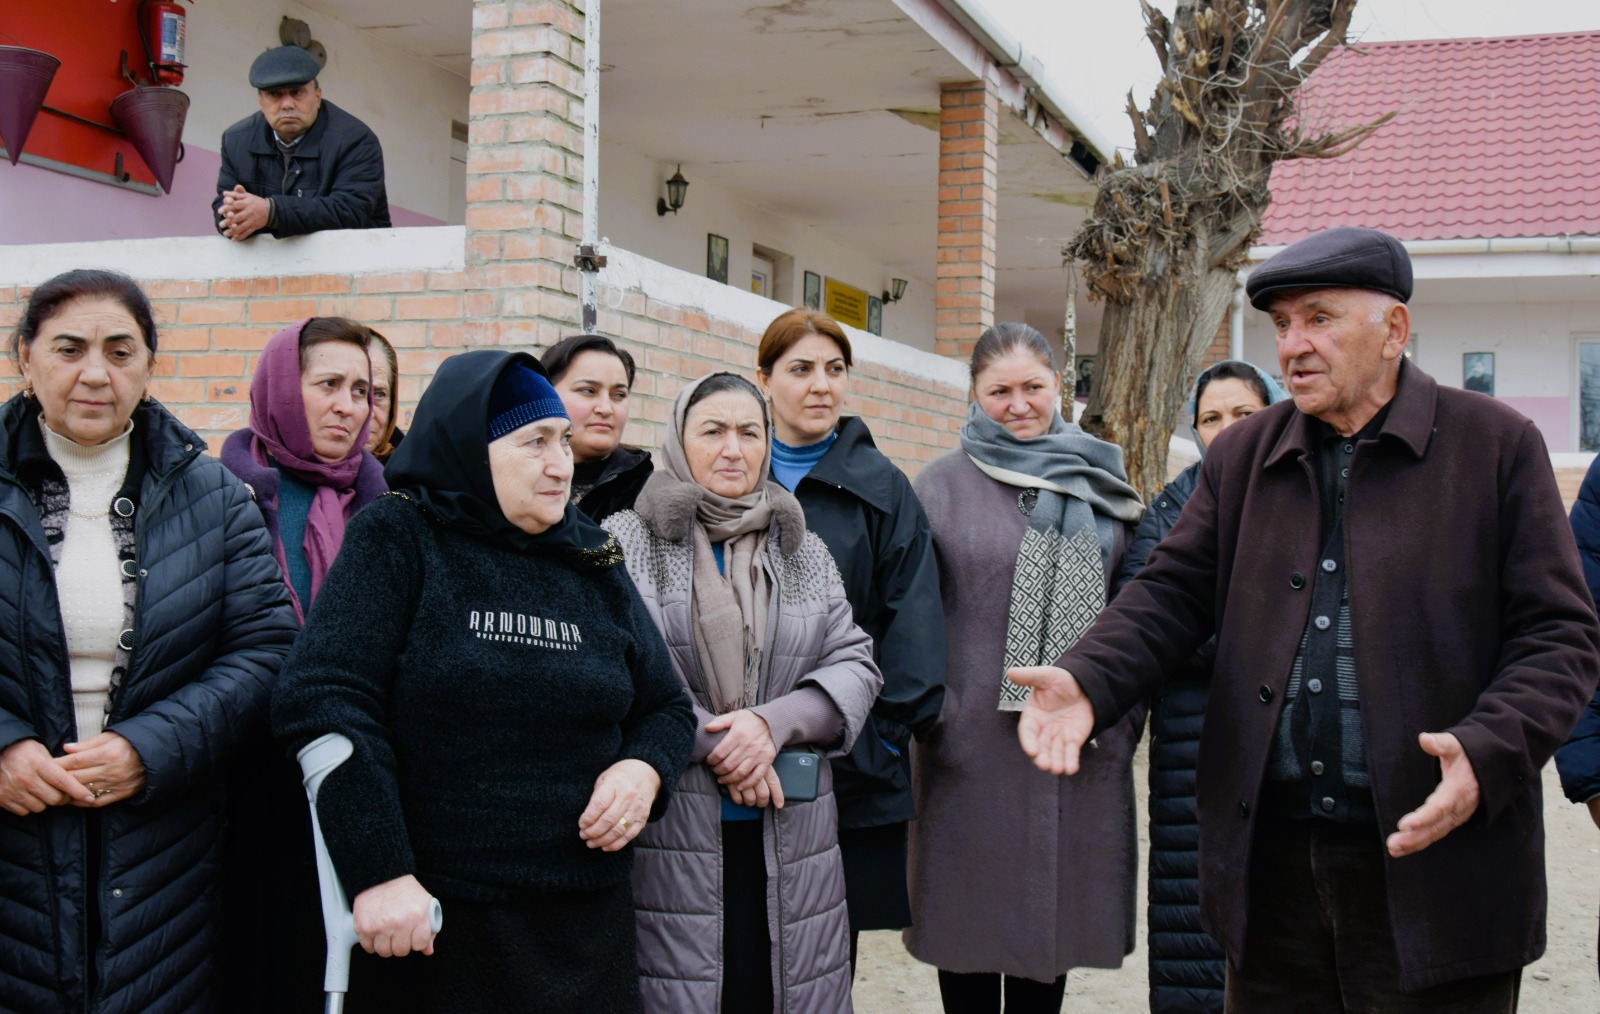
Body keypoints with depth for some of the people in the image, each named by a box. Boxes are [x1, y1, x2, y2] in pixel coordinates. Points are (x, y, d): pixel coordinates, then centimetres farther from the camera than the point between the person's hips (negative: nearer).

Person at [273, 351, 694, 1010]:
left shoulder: (594, 561, 10)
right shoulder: (397, 540, -3)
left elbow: (665, 707, 18)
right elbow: (322, 698, -13)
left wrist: (645, 769, -5)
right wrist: (378, 873, -20)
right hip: (438, 925, -4)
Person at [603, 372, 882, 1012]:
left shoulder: (806, 552, 16)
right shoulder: (625, 542, 3)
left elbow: (854, 663, 7)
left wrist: (774, 723, -10)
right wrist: (709, 741, -13)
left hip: (789, 836, 4)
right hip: (668, 827, -3)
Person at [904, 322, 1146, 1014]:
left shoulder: (1101, 484, 9)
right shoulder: (941, 487, 0)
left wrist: (1126, 714, 7)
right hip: (973, 744, -2)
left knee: (1055, 902, 11)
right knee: (973, 908, 6)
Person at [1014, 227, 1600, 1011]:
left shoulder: (1496, 445, -1)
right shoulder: (1242, 457, 12)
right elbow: (1172, 594, 9)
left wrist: (1488, 755, -21)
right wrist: (1088, 680, -11)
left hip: (1432, 864, -3)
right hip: (1270, 857, 4)